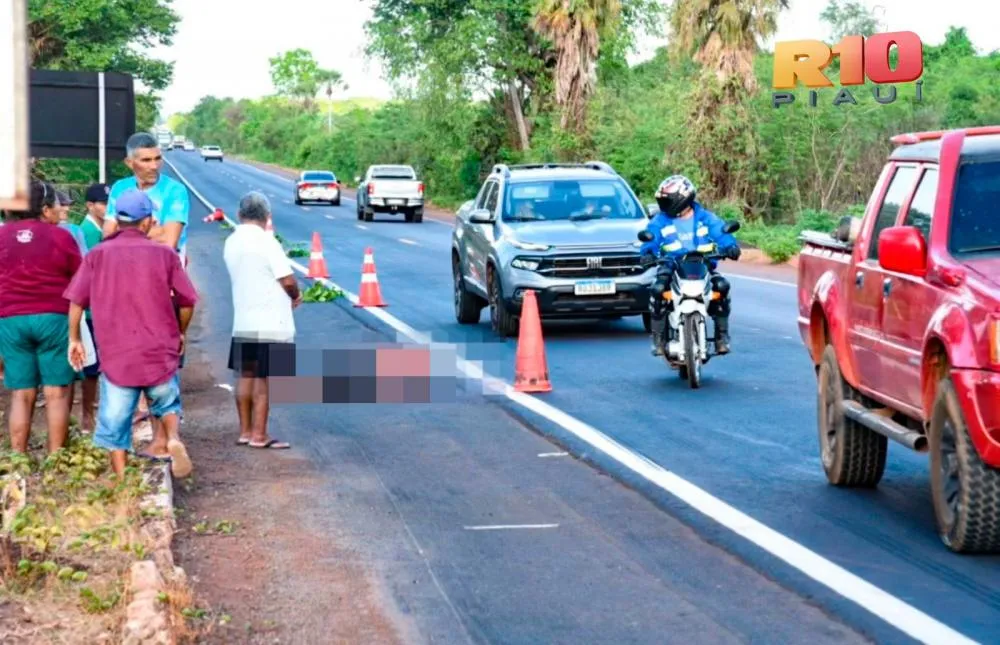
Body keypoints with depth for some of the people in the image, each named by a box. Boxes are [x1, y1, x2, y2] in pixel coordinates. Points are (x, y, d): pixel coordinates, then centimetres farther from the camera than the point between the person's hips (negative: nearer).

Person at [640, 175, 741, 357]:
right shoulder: (660, 221, 9)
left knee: (722, 286, -26)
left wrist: (731, 247, -24)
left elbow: (722, 234, -2)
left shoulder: (706, 218, 9)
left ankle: (722, 336, -12)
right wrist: (647, 253, -27)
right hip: (672, 268, 0)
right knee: (658, 290, -30)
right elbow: (650, 239, -4)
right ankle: (658, 338, -15)